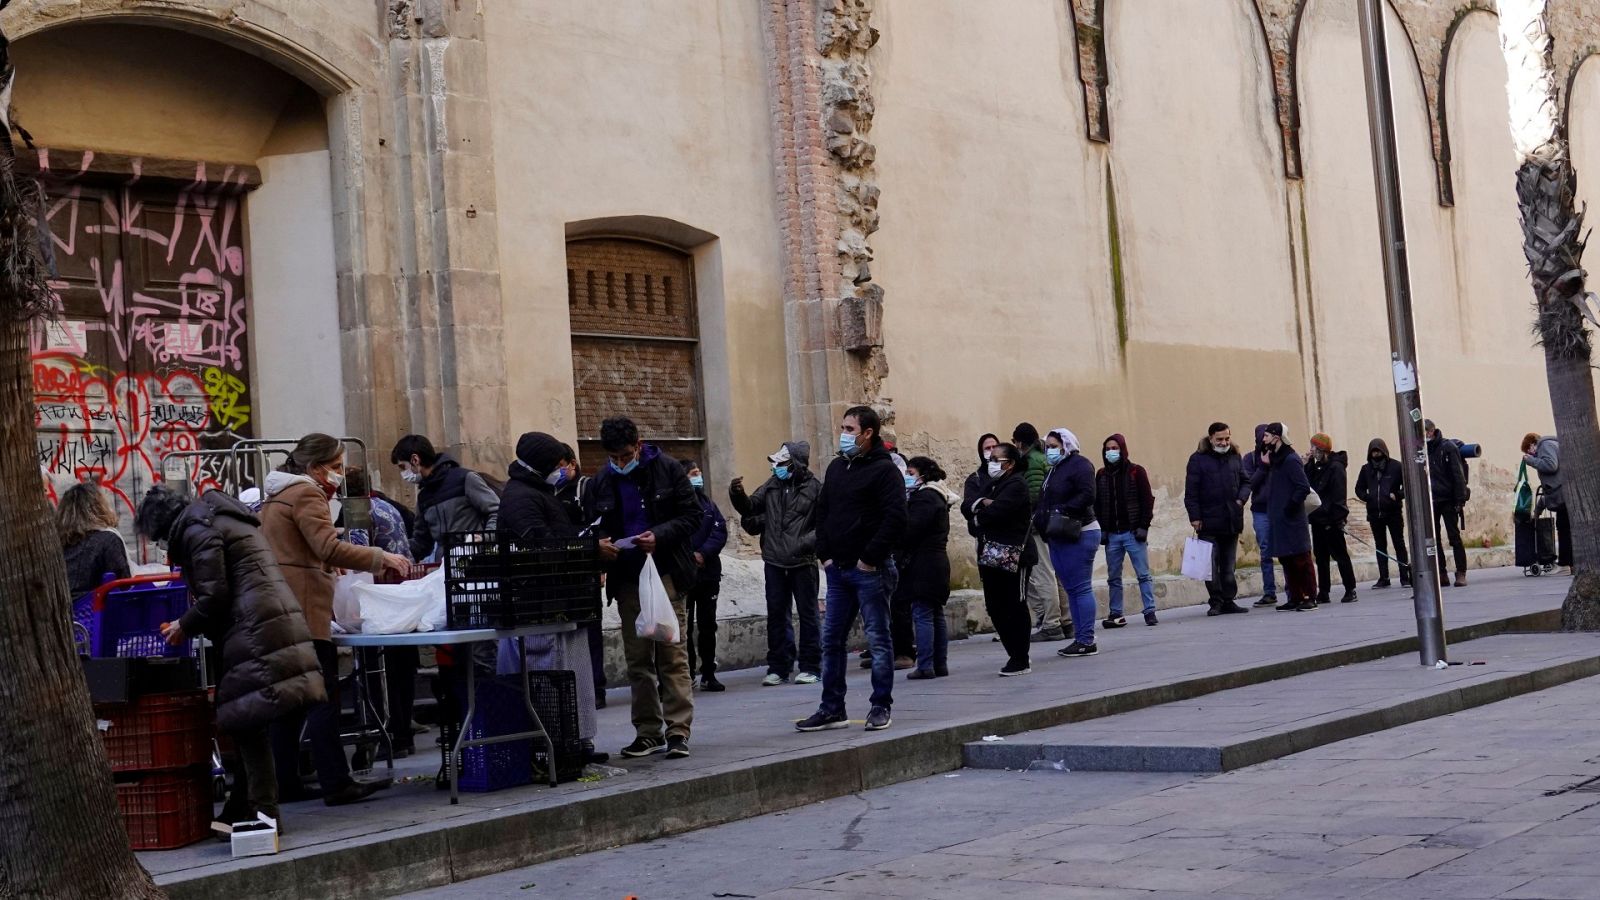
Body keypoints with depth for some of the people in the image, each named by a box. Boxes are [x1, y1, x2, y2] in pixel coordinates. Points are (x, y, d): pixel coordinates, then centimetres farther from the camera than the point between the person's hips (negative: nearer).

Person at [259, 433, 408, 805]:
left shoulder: (276, 496, 23)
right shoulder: (305, 494, -8)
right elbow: (330, 548, -19)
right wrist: (381, 558, -18)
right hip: (304, 611, -10)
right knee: (323, 699, -10)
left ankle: (283, 783, 13)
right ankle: (336, 784, -11)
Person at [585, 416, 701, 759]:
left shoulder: (667, 469, -2)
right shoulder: (602, 481, 7)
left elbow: (692, 515, -3)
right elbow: (593, 524, 15)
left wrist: (660, 536, -19)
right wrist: (600, 542, -8)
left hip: (665, 573, -4)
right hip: (626, 578, 4)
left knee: (671, 653, -7)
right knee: (637, 659, 8)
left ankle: (678, 731, -5)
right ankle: (648, 731, 15)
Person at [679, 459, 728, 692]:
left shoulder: (707, 502, 10)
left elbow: (721, 531, 2)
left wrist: (703, 553, -12)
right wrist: (690, 556, -16)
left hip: (708, 571, 5)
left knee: (708, 625, 9)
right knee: (685, 627, 0)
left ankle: (709, 674, 15)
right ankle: (687, 675, 5)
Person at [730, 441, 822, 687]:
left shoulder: (814, 488, -7)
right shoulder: (773, 485, 8)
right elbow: (751, 508, 15)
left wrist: (806, 543, -19)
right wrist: (738, 495, -4)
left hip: (803, 563, -5)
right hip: (774, 562, 5)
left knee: (807, 614, 5)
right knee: (776, 614, 9)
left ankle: (810, 667, 12)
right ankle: (778, 667, 17)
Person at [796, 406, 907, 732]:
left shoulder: (884, 469, -9)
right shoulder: (837, 467, 14)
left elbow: (895, 518, -17)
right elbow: (822, 512, 20)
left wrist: (870, 558, -17)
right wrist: (825, 554, 9)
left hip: (869, 570, -7)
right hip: (838, 569, 8)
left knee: (878, 639, 1)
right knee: (831, 640, 8)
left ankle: (880, 707, 9)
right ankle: (832, 708, 15)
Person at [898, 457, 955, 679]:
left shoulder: (924, 497, -14)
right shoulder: (938, 496, 19)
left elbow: (911, 530, -19)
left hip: (923, 566, -10)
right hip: (938, 561, 10)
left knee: (923, 615, -8)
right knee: (936, 615, 11)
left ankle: (925, 666, -9)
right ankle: (940, 664, 15)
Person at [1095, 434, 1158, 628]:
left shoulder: (1136, 471, -1)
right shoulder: (1101, 475, 9)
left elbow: (1147, 500, -3)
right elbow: (1097, 504, 11)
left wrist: (1143, 526, -9)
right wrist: (1101, 529, 2)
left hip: (1133, 532, -4)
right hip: (1111, 534, 4)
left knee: (1143, 574, -2)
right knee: (1113, 577, 6)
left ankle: (1150, 612, 1)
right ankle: (1115, 614, 12)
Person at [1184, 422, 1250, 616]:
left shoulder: (1235, 458, 12)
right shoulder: (1198, 459, -3)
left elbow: (1245, 482, 20)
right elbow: (1191, 491, -5)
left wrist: (1241, 499, 0)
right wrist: (1195, 517, -10)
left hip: (1232, 520, 4)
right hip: (1208, 522, -4)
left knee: (1229, 566, 9)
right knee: (1211, 565, -4)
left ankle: (1229, 601, 15)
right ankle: (1215, 602, 3)